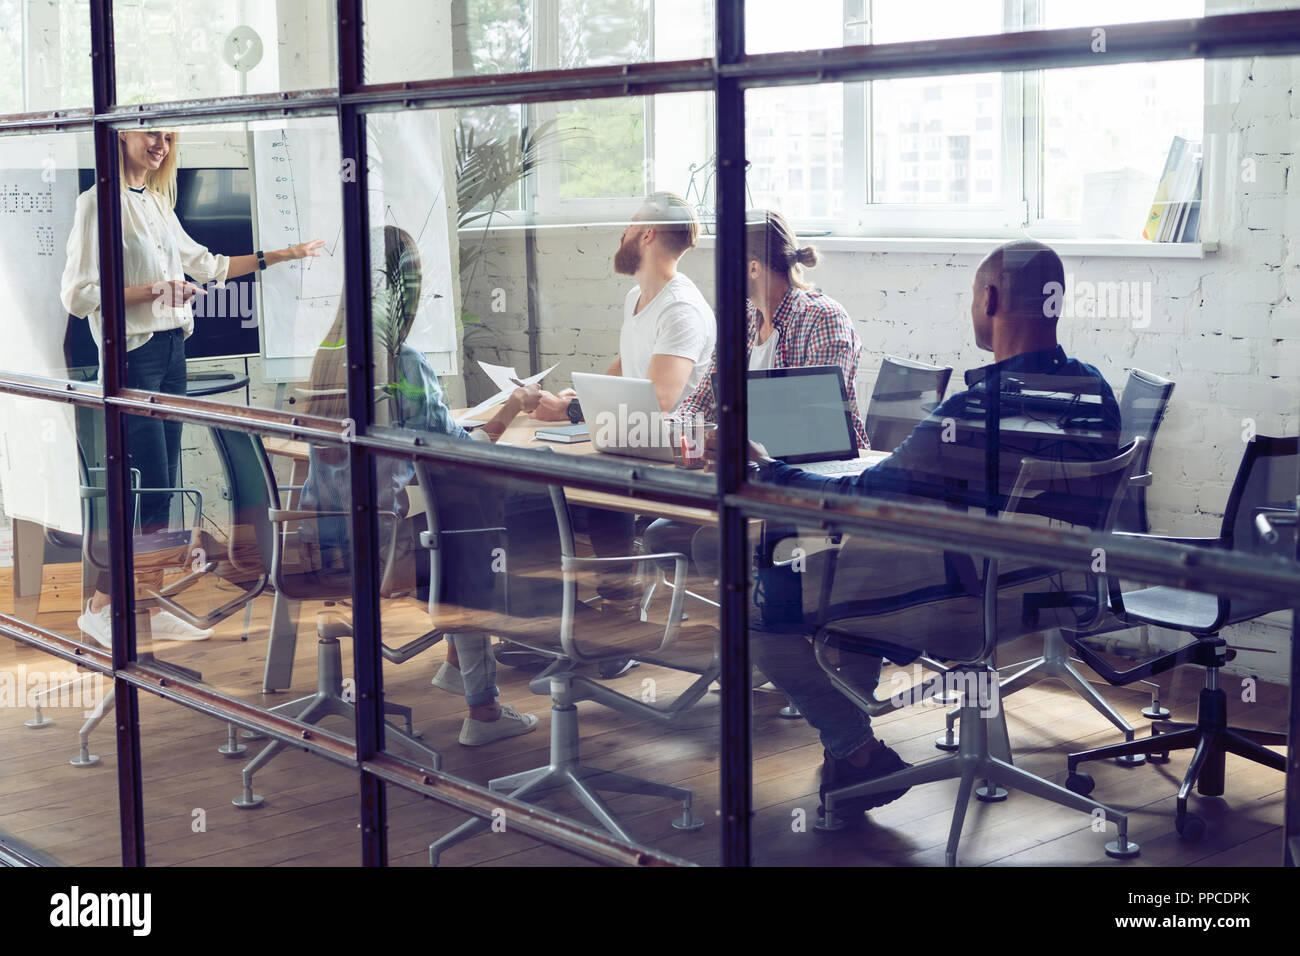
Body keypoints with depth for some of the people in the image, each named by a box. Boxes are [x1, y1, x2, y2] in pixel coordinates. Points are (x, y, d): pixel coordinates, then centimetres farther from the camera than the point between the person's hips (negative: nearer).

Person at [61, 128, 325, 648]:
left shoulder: (158, 203, 15)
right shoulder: (98, 203, -9)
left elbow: (204, 264, 26)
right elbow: (78, 294, -14)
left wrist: (279, 256, 26)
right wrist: (152, 291, -20)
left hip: (171, 351, 8)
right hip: (133, 356, -8)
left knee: (163, 488, 8)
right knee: (149, 487, -9)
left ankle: (152, 610, 14)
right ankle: (99, 608, 4)